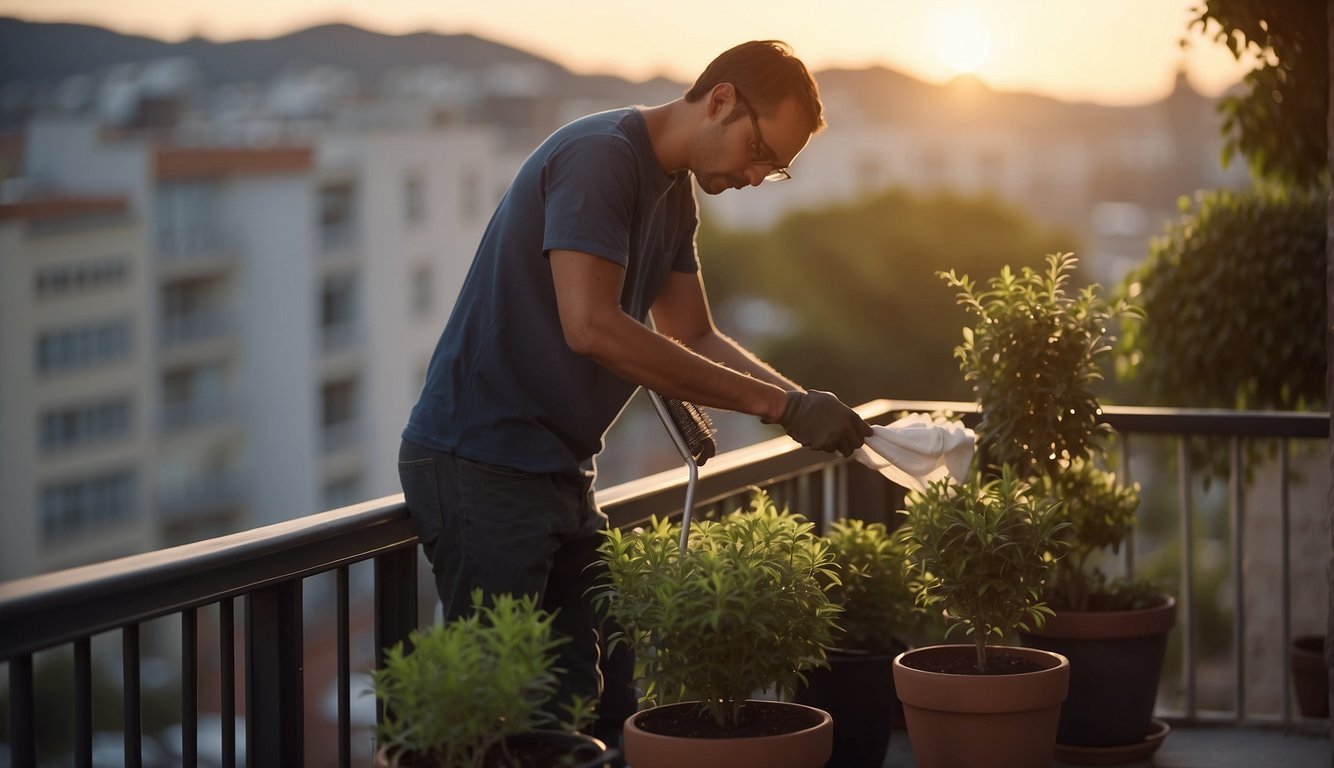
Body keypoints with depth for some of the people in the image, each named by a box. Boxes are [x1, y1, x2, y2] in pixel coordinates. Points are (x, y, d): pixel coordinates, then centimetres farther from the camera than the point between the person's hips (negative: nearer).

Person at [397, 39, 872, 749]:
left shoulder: (675, 191, 14)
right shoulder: (597, 157, -17)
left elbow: (696, 338, 16)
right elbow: (592, 327, -28)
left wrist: (808, 406, -2)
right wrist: (776, 404, -26)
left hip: (559, 472, 10)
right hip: (481, 468, -9)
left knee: (608, 698, 6)